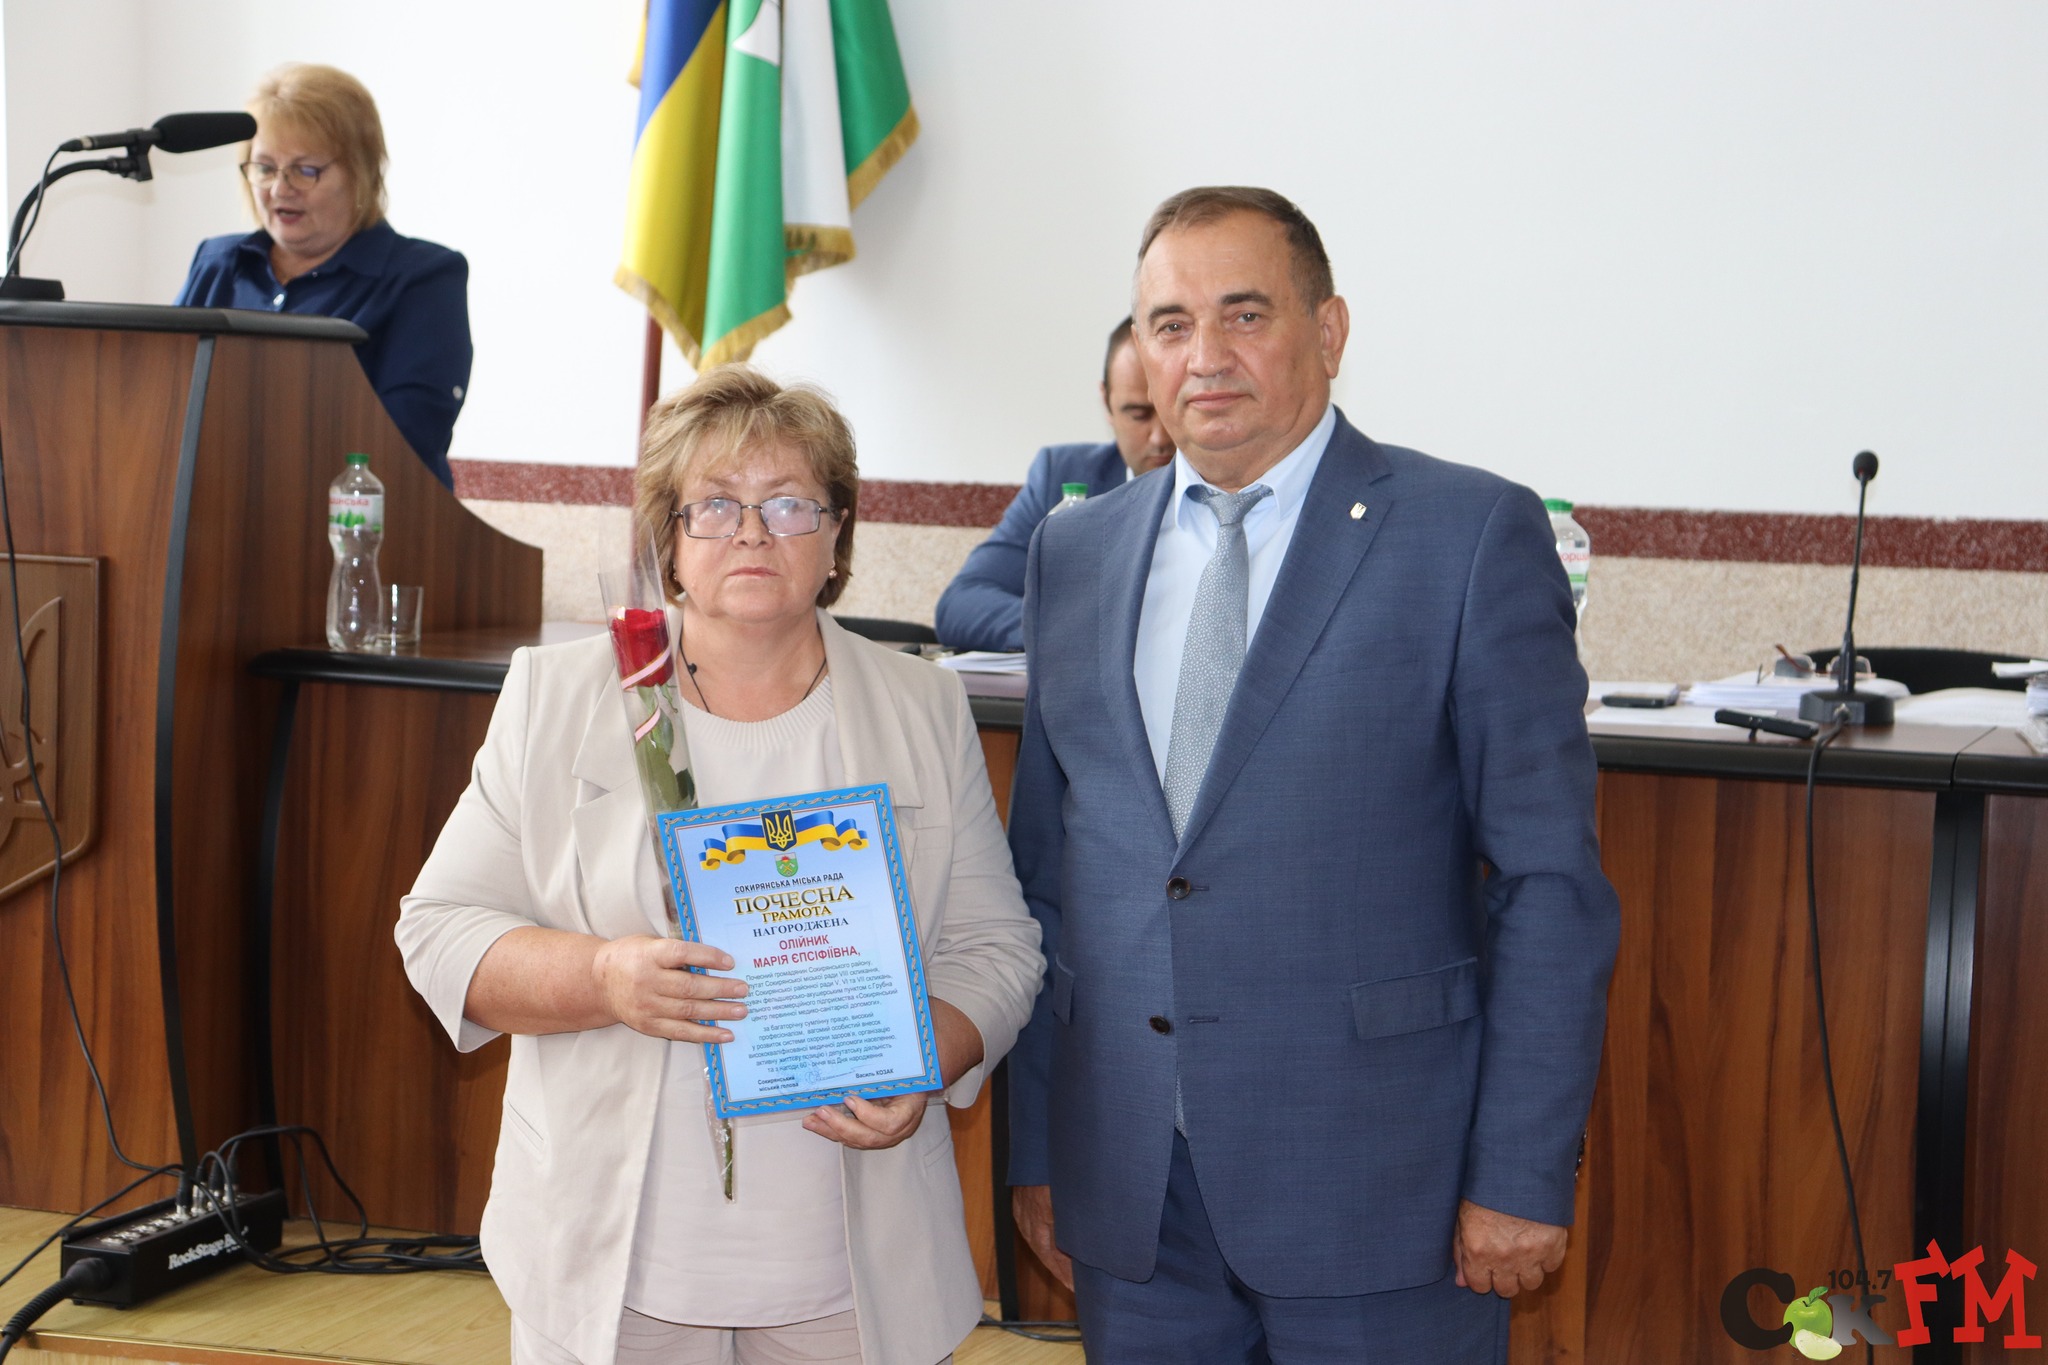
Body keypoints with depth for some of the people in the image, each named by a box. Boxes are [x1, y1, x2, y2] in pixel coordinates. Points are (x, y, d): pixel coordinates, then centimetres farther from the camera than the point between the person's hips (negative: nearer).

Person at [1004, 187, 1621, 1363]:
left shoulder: (1472, 535, -5)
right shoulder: (1075, 554, 9)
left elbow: (1550, 883, -7)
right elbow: (1043, 869, 12)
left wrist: (1522, 1176, -11)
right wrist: (1034, 1148, 10)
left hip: (1373, 1184, -4)